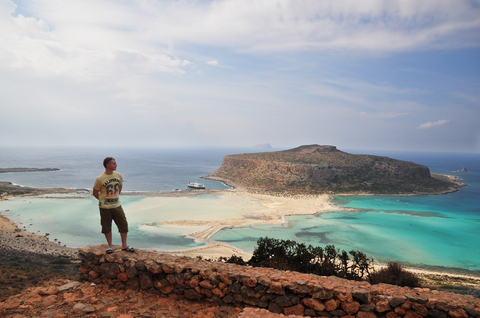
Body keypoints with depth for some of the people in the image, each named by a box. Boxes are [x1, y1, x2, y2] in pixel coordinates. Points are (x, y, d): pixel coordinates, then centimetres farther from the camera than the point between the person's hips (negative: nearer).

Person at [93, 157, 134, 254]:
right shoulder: (100, 179, -13)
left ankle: (124, 245, 20)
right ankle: (110, 246, 26)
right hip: (105, 207, -4)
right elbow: (95, 193, -2)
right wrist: (103, 200, 4)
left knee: (123, 225, 5)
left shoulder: (118, 175, 1)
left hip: (117, 206, 4)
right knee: (106, 227, 7)